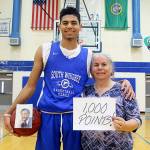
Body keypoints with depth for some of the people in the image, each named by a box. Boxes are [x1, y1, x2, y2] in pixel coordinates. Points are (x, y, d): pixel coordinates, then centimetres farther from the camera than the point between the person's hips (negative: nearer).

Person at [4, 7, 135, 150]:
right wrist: (10, 111, -3)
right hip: (47, 115, 0)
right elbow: (30, 86, 4)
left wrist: (124, 82, -9)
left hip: (75, 116, 1)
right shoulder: (45, 50, 1)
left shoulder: (89, 55, 2)